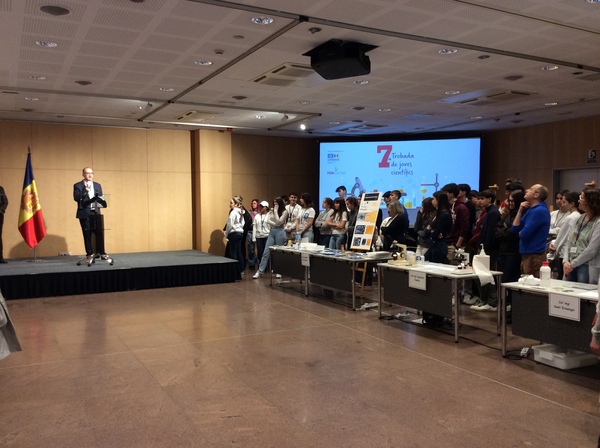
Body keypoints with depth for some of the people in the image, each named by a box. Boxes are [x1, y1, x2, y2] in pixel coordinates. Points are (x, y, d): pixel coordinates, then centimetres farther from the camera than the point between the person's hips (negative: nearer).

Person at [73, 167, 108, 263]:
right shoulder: (78, 186, 2)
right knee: (87, 234, 1)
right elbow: (76, 198, -10)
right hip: (85, 214, -3)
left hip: (96, 213, 3)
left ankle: (101, 253, 8)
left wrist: (102, 202, -9)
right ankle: (89, 254, 8)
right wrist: (85, 189, -20)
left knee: (99, 233, -1)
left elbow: (100, 198, 14)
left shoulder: (98, 185, 15)